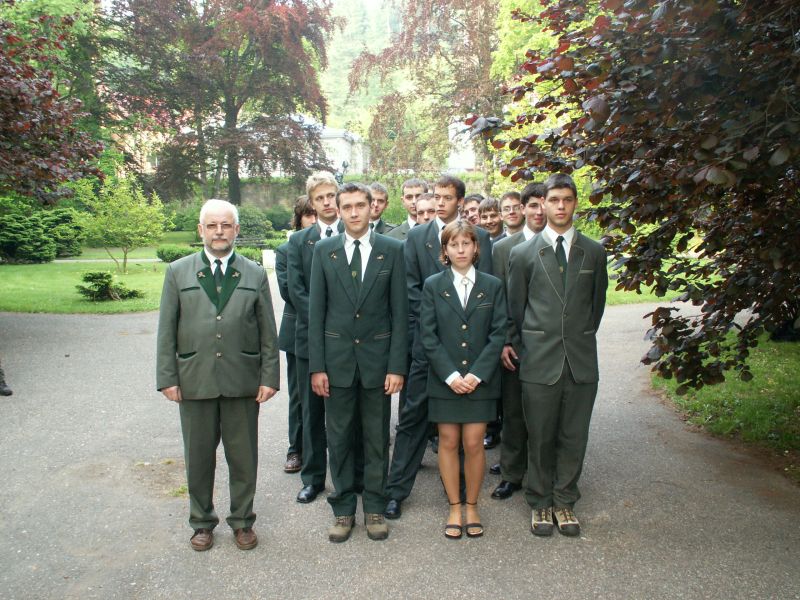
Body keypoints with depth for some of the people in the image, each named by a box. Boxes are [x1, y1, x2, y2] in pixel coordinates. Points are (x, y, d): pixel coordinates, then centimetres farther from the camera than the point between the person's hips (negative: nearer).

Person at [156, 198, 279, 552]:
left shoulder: (255, 274, 4)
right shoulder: (178, 272, 4)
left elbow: (268, 333, 3)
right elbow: (167, 331, 3)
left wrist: (269, 377, -2)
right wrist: (167, 378, -3)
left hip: (243, 381, 0)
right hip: (194, 380, 0)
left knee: (243, 456, 10)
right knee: (198, 456, 13)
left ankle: (242, 521, 28)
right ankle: (202, 522, 31)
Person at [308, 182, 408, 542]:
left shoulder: (392, 250, -1)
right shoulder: (324, 250, 2)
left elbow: (399, 311, -2)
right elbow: (316, 311, 2)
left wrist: (397, 366, -7)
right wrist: (316, 365, -3)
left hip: (377, 357, -1)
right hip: (337, 358, 1)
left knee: (377, 438, 10)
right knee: (339, 438, 10)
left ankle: (374, 507, 26)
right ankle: (343, 509, 25)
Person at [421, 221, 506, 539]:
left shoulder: (492, 285, 3)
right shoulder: (433, 285, 1)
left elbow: (498, 333, -2)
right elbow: (428, 336, -3)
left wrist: (476, 374, -11)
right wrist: (450, 375, -12)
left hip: (481, 379, 0)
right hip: (444, 379, 0)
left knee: (474, 443, 2)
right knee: (448, 442, 7)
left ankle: (472, 505, 21)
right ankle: (454, 506, 22)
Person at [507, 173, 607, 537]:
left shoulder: (593, 252, 7)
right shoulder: (523, 254, 1)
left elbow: (597, 303, 15)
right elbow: (515, 308, 7)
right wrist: (535, 343, 8)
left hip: (581, 360, 2)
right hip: (539, 361, -2)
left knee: (574, 438, 9)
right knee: (540, 438, 7)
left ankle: (564, 501, 27)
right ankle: (540, 504, 24)